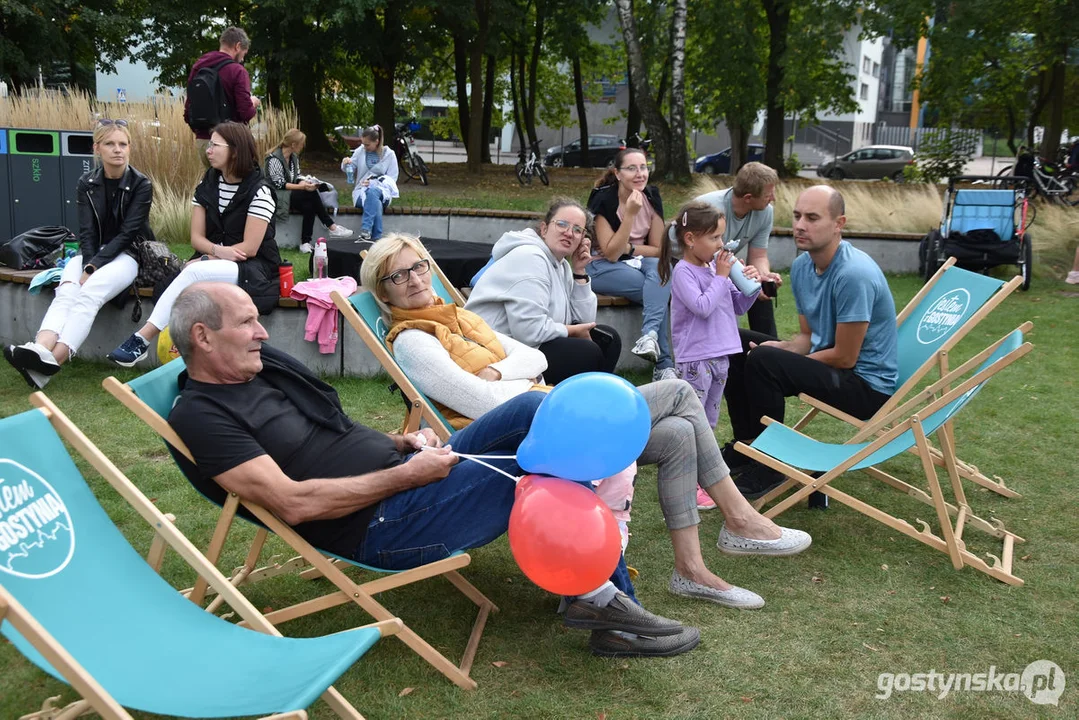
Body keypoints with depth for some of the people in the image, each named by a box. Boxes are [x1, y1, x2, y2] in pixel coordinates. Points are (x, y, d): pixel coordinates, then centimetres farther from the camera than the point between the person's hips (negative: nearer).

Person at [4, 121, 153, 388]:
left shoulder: (141, 185, -6)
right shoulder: (86, 184, 5)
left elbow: (127, 233, -13)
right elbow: (87, 232, -2)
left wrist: (94, 267, -21)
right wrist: (87, 266, -21)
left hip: (127, 255, -4)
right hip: (91, 254, 4)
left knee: (88, 294, -33)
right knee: (66, 293, -29)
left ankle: (53, 360, -52)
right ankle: (41, 350, -54)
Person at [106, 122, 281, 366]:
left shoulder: (258, 190, -11)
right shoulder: (207, 185, 8)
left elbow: (249, 248, -16)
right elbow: (196, 237, 4)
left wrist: (209, 258, -14)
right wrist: (217, 250, -17)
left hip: (254, 271, -5)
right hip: (215, 263, 5)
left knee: (195, 272, -33)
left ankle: (141, 339, -34)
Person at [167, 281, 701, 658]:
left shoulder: (268, 365, 17)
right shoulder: (200, 416, -10)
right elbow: (292, 502, -21)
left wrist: (405, 443, 3)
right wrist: (405, 475, -18)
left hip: (405, 471, 9)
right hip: (381, 524, -9)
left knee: (535, 410, -9)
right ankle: (602, 597, 1)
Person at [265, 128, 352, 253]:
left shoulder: (294, 157, 12)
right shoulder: (274, 159, -13)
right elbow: (279, 184, -18)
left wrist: (305, 182, -9)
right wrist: (302, 187, -24)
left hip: (292, 194, 8)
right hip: (278, 196, -8)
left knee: (309, 206, -27)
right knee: (311, 194, -28)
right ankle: (332, 227, -23)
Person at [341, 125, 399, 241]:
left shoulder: (389, 154, 2)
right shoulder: (360, 151, 7)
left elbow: (392, 179, 0)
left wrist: (374, 183, -15)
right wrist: (345, 164, -14)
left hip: (382, 191, -1)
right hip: (361, 191, 1)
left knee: (372, 192, -39)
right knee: (375, 203, -36)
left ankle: (366, 230, -48)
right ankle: (376, 238, -45)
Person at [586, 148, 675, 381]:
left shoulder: (651, 198, -2)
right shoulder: (603, 199, -16)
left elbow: (658, 250, 2)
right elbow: (611, 253, -21)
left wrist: (627, 248, -14)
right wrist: (631, 213, -28)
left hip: (638, 262, 4)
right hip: (602, 268, -4)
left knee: (660, 268, -32)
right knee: (658, 291, -28)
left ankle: (650, 333, -47)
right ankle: (664, 363, -33)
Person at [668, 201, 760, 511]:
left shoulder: (715, 266, 9)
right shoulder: (683, 272, -12)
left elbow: (738, 307, 17)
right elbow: (703, 306, -23)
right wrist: (721, 277, -15)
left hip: (721, 356, 8)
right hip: (695, 360, -8)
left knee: (708, 423, 16)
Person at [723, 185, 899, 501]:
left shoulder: (854, 274, -25)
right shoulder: (801, 265, 1)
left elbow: (845, 358, -22)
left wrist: (774, 356, -12)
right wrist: (779, 348, -13)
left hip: (867, 384, -9)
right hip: (826, 359, 9)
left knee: (762, 361, -27)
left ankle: (770, 465, -10)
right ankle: (746, 446, 14)